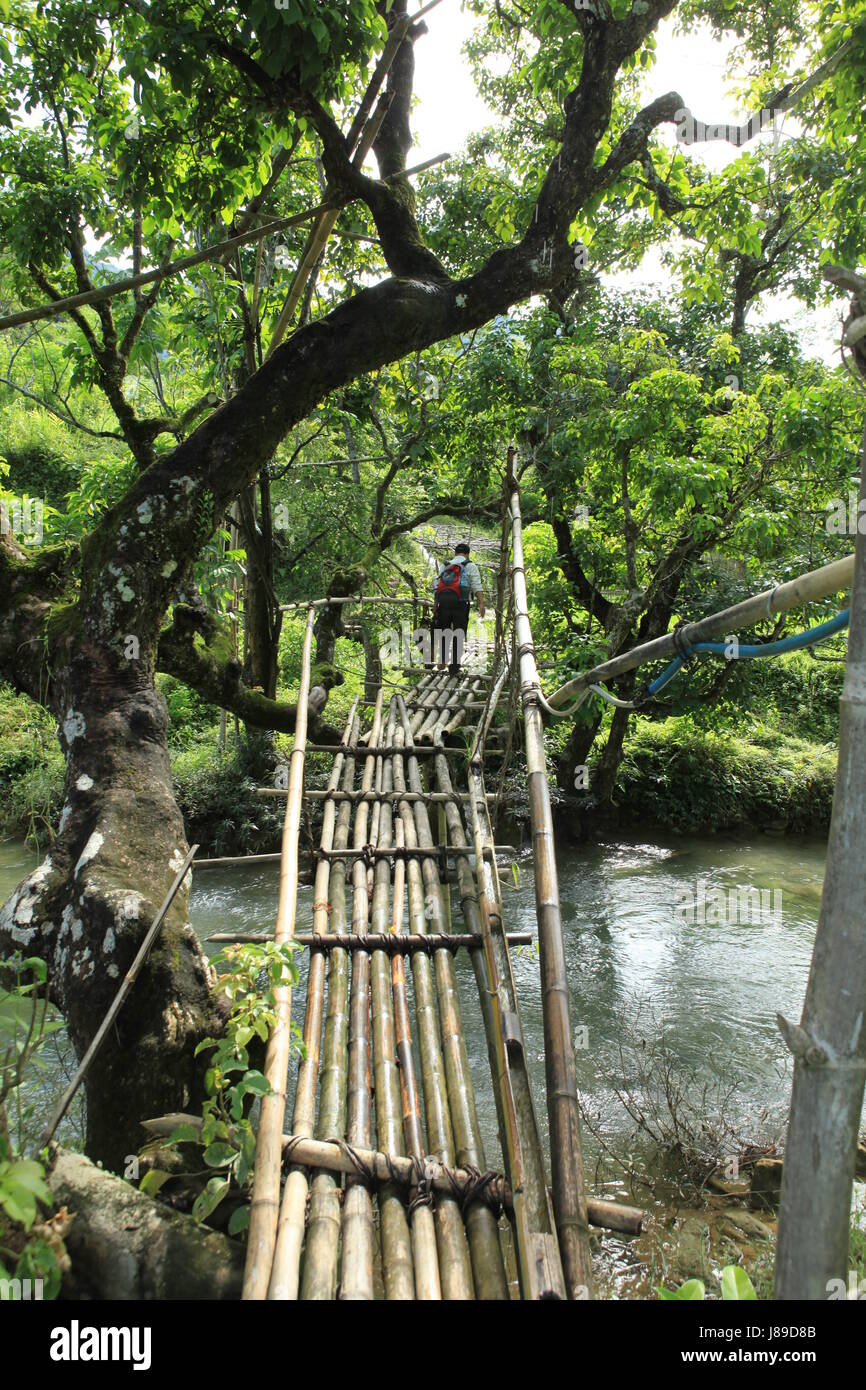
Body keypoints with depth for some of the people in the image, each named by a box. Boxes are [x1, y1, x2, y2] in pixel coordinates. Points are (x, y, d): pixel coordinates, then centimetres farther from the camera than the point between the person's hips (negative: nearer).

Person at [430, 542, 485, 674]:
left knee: (444, 632, 17)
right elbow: (477, 586, -5)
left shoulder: (445, 565, 21)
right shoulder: (470, 566, 10)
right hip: (460, 602, -3)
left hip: (443, 600, 3)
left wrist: (435, 604, 7)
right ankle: (454, 667, -1)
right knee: (458, 635, 1)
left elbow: (436, 584, 8)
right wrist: (481, 603, -12)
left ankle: (442, 661, 9)